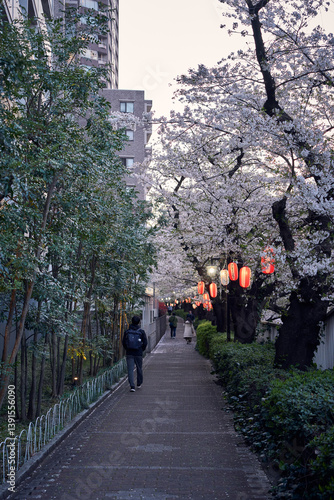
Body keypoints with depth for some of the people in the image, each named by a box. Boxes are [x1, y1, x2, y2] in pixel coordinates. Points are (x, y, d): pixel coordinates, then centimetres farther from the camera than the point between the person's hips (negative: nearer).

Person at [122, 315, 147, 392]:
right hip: (138, 353, 0)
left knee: (130, 370, 0)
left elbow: (123, 342, 3)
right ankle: (139, 384, 30)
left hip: (129, 354, 1)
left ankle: (132, 386, -11)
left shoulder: (127, 332, 0)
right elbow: (145, 343, -4)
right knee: (139, 369, 17)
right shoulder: (141, 332, -5)